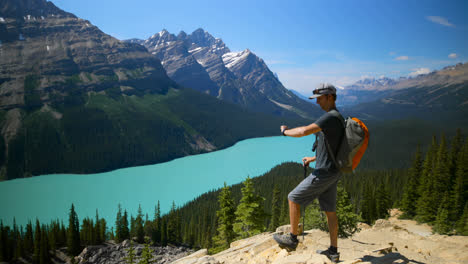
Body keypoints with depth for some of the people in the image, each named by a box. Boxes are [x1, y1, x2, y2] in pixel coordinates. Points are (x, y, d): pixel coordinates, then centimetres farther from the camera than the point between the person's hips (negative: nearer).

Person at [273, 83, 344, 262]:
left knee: (293, 198, 1)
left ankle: (292, 239, 12)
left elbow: (305, 131, -29)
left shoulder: (331, 117, -18)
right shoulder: (337, 118, 15)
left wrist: (286, 131, -10)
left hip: (324, 173, -10)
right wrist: (313, 158, 27)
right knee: (330, 211, 15)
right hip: (332, 172, 10)